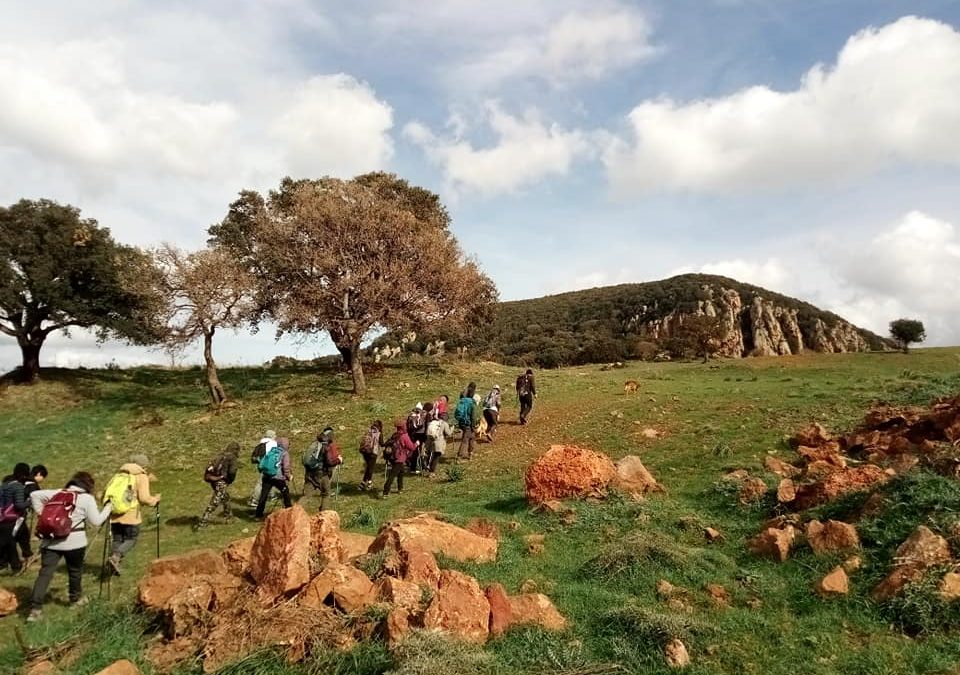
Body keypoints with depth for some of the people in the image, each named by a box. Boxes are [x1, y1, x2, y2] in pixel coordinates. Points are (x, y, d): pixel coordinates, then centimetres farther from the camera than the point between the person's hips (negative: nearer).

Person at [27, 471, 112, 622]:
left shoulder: (57, 493, 12)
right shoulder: (87, 498, -2)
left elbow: (34, 495, 8)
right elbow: (96, 521, -2)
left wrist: (41, 514, 11)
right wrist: (107, 508, 12)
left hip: (50, 541, 3)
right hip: (74, 542, -3)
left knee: (45, 573, 1)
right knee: (75, 571, 17)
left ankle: (35, 609, -7)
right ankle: (76, 599, 35)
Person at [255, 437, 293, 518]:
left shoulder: (271, 450, 15)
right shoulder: (285, 453, -1)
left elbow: (262, 463, 17)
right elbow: (286, 467, -8)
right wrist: (288, 476, 5)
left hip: (266, 476, 4)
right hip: (278, 477, -4)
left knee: (263, 494, 8)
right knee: (285, 492, 15)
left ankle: (259, 513, 10)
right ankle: (288, 509, 23)